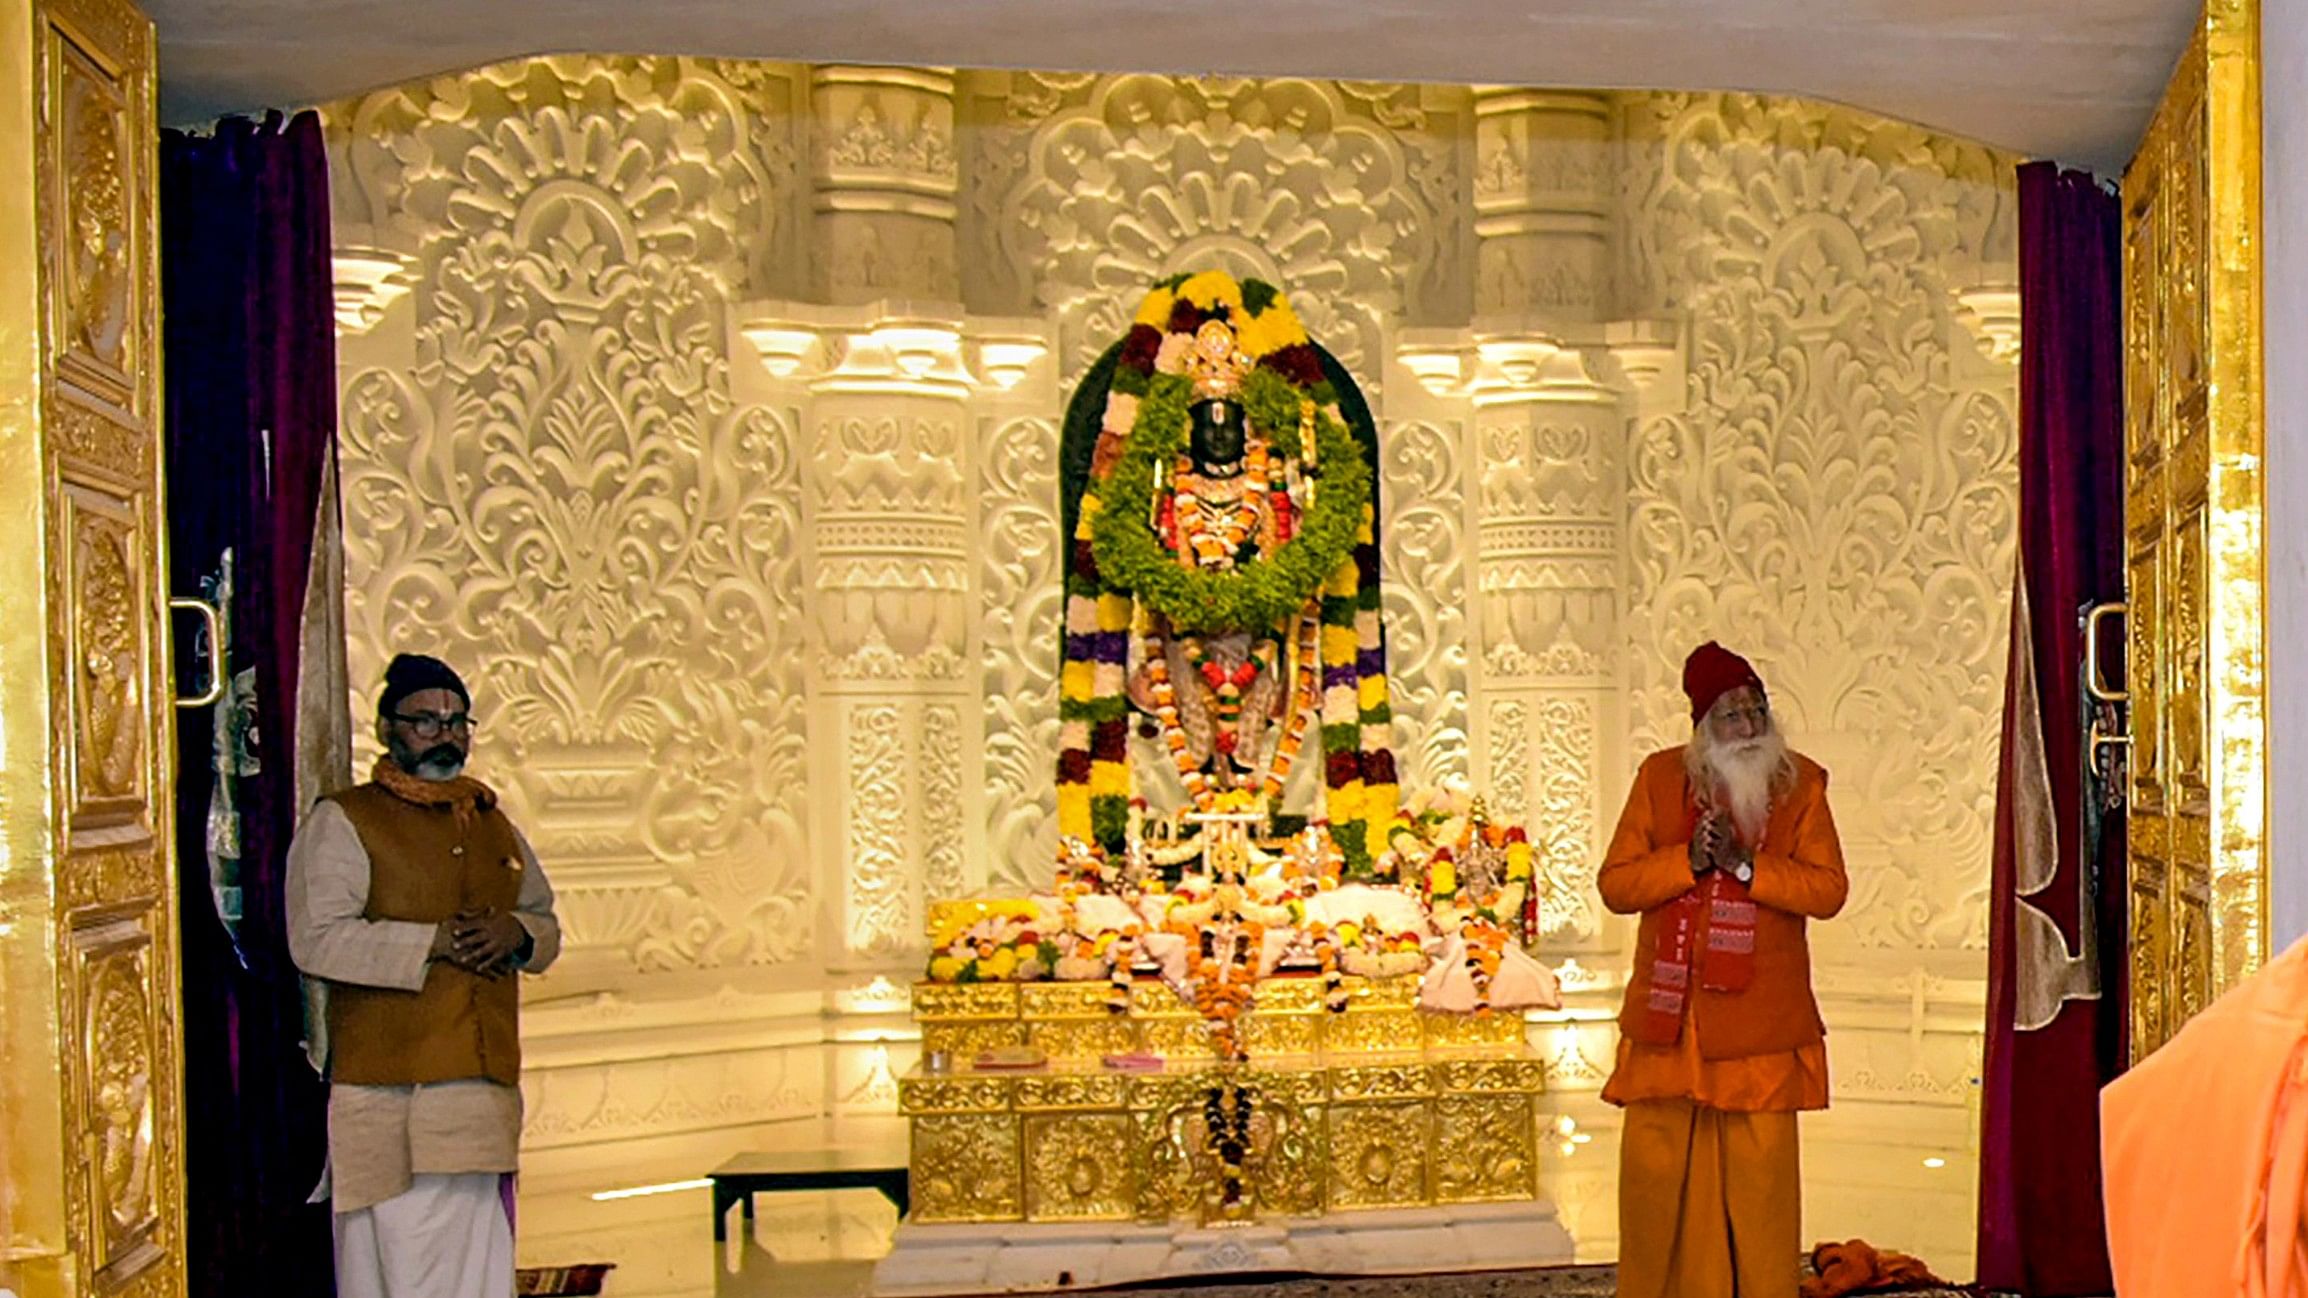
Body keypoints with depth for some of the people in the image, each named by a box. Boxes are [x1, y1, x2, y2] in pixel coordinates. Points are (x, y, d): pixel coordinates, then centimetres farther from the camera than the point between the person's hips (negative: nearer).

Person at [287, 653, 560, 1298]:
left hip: (485, 1091, 6)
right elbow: (316, 940, -13)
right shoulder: (341, 823, -1)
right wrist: (433, 942, -18)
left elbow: (546, 925, 22)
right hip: (386, 1095, -6)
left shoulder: (493, 824, 18)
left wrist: (517, 934, -2)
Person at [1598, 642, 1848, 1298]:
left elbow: (1828, 890, -5)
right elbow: (1615, 885, 0)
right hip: (1667, 1016, 1)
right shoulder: (1660, 777, 4)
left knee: (1760, 1172, 1)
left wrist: (1745, 864, -17)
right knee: (1654, 1166, 3)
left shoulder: (1799, 783, 3)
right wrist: (1689, 860, -15)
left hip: (1759, 1018, -1)